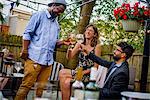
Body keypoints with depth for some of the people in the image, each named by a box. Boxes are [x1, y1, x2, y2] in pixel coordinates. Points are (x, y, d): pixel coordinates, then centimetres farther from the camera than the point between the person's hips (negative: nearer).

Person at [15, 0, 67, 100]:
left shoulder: (56, 25, 22)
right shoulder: (39, 15, 4)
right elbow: (27, 33, -2)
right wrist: (24, 50, -9)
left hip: (48, 60, 6)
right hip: (35, 58, -6)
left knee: (41, 87, 3)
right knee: (27, 85, -10)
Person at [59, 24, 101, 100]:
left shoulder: (97, 46, -2)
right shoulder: (79, 44, 11)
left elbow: (96, 66, -5)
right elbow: (69, 57, 3)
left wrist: (83, 72, -15)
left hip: (88, 75, -4)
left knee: (62, 73, -23)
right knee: (66, 82, -28)